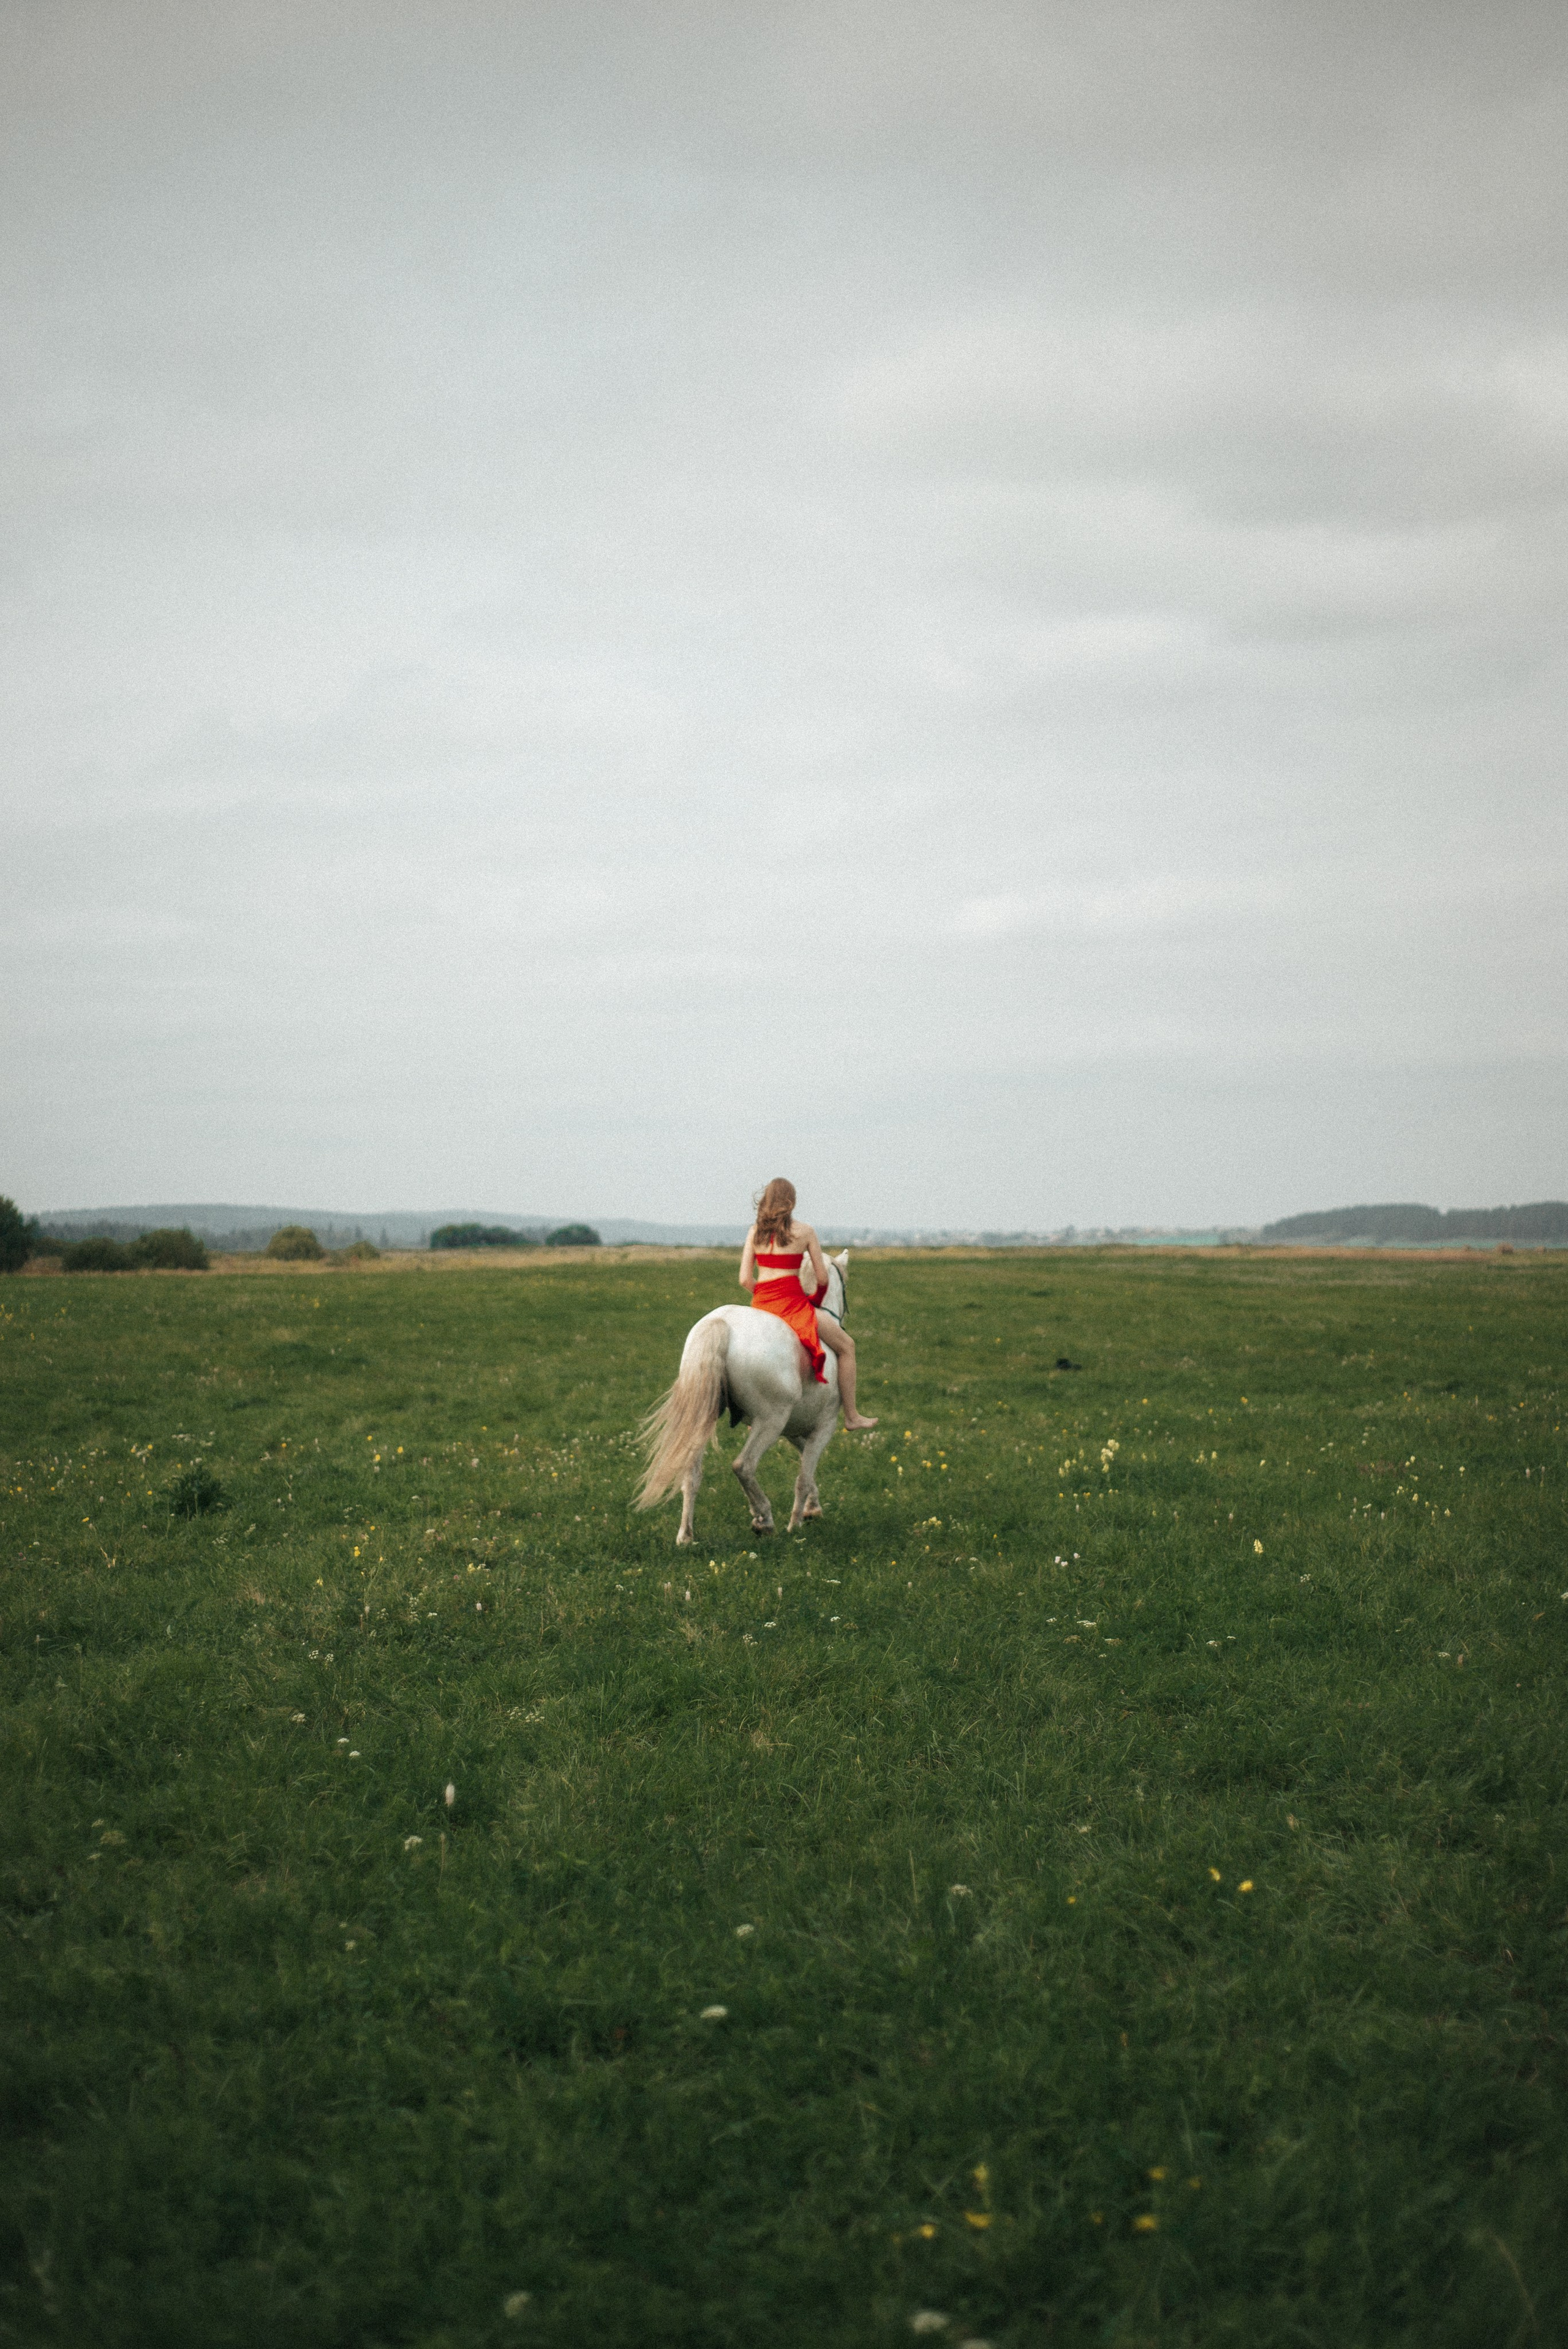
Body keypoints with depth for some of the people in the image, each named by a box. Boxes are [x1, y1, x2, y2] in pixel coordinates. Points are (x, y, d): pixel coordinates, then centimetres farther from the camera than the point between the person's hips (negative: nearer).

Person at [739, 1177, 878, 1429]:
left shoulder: (755, 1232, 6)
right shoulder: (805, 1231, -1)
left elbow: (745, 1280, 0)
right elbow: (822, 1278, -1)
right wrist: (816, 1301, 19)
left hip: (760, 1304, 4)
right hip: (793, 1302, -4)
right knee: (846, 1346, 11)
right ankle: (851, 1415, 9)